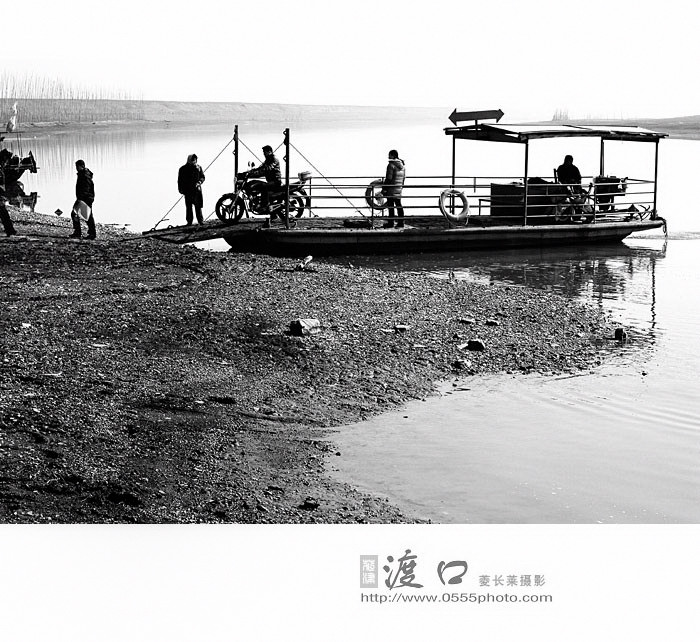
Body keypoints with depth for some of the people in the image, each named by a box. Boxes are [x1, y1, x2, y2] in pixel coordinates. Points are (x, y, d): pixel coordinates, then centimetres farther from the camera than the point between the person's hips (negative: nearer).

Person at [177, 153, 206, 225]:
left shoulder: (198, 168, 9)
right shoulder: (183, 169, 5)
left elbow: (202, 177, 13)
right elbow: (180, 180, 8)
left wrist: (199, 182, -7)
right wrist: (181, 190, -1)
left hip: (197, 189, 1)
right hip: (188, 191, -1)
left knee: (198, 206, -3)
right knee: (188, 206, -1)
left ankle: (200, 220, 2)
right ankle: (189, 221, 4)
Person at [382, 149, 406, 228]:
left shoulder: (391, 165, -15)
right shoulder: (402, 165, 10)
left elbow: (388, 178, -17)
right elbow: (404, 177, 16)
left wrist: (384, 189, -12)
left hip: (391, 189, -8)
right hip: (399, 189, 8)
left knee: (390, 206, -2)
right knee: (399, 205, 11)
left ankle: (390, 222, 0)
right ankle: (400, 222, 11)